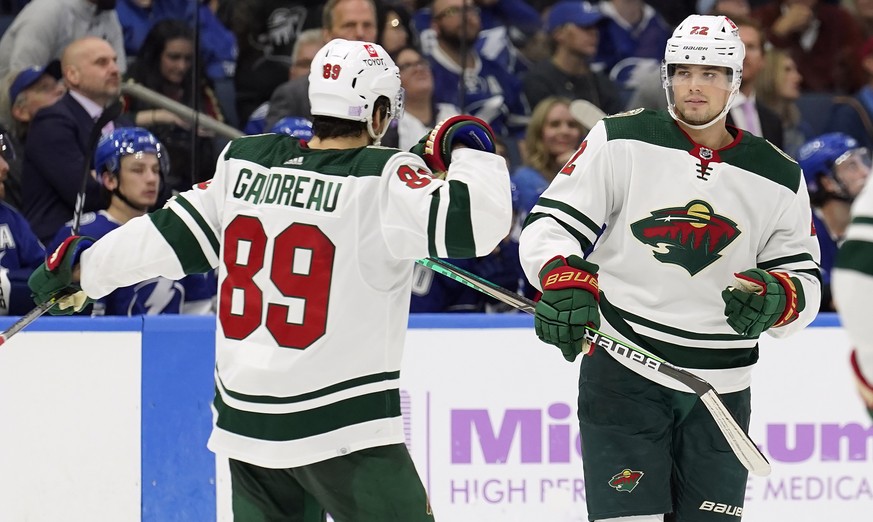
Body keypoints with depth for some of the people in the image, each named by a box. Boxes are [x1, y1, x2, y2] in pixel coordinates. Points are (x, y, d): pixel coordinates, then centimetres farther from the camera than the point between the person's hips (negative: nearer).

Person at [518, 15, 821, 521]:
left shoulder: (779, 177, 4)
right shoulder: (621, 141, -3)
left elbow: (805, 278, 8)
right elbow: (549, 224, -4)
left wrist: (779, 299, -16)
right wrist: (564, 278, -25)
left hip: (722, 384, 3)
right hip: (623, 371, -3)